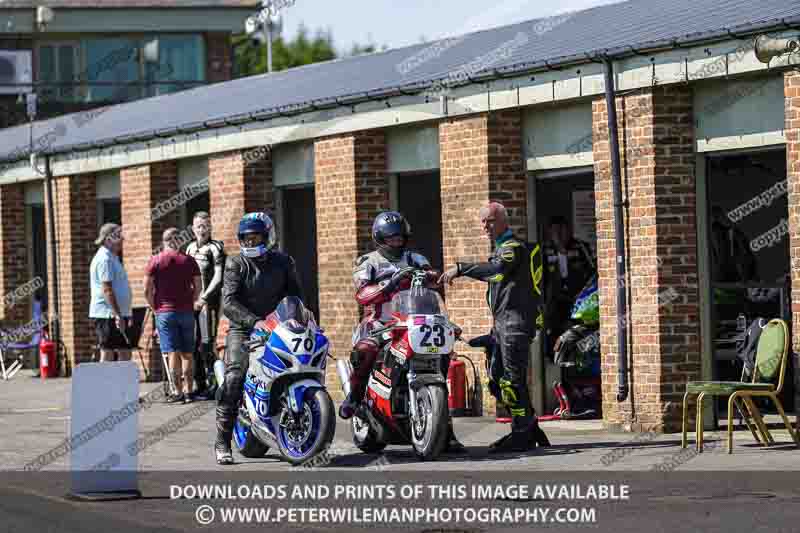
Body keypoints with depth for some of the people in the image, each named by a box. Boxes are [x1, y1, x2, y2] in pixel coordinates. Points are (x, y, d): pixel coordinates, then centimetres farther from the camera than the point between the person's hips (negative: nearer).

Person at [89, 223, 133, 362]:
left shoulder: (112, 258, 19)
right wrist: (118, 315, -24)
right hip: (108, 315, -10)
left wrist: (126, 315, 24)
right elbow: (107, 290, -21)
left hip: (117, 314, 10)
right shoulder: (104, 259, -14)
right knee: (108, 355, -8)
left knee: (125, 353, 10)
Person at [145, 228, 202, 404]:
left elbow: (147, 290, -5)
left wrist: (154, 307, 7)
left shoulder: (155, 261, -2)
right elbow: (198, 287, 6)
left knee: (173, 353, -3)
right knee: (187, 353, 9)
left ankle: (178, 391, -6)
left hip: (165, 311, -2)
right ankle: (188, 391, 8)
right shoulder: (189, 260, 5)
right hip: (186, 311, 2)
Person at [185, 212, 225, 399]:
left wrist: (204, 298, -16)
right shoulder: (190, 248, 18)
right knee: (194, 344, 7)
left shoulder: (215, 248, -3)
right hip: (192, 302, 7)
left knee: (206, 343, -11)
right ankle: (200, 384, 13)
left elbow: (218, 277, -11)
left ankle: (212, 382, -7)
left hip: (208, 301, -7)